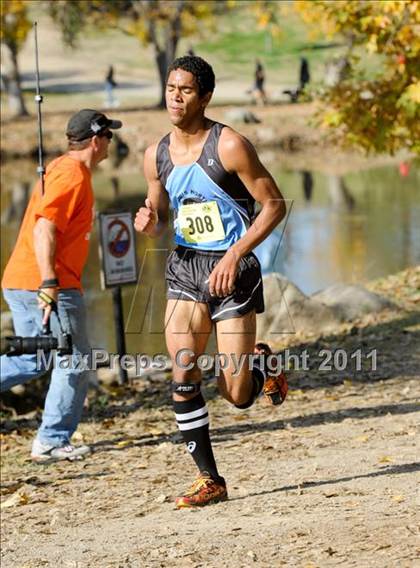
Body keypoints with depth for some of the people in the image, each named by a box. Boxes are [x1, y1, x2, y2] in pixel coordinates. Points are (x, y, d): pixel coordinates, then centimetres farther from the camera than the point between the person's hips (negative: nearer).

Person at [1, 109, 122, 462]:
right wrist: (49, 284, -29)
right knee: (74, 363, -1)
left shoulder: (62, 168, 19)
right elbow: (44, 228, -23)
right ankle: (52, 442, 1)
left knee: (32, 361, 16)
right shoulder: (73, 173, -12)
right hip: (43, 284, -10)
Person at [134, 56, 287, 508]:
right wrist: (148, 224, -7)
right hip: (185, 268, 5)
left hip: (233, 271, -5)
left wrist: (234, 255, -18)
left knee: (236, 396, -6)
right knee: (182, 375, -9)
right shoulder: (156, 156, 5)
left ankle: (262, 364, 31)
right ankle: (209, 480, 2)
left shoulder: (229, 146, -13)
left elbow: (274, 205, -10)